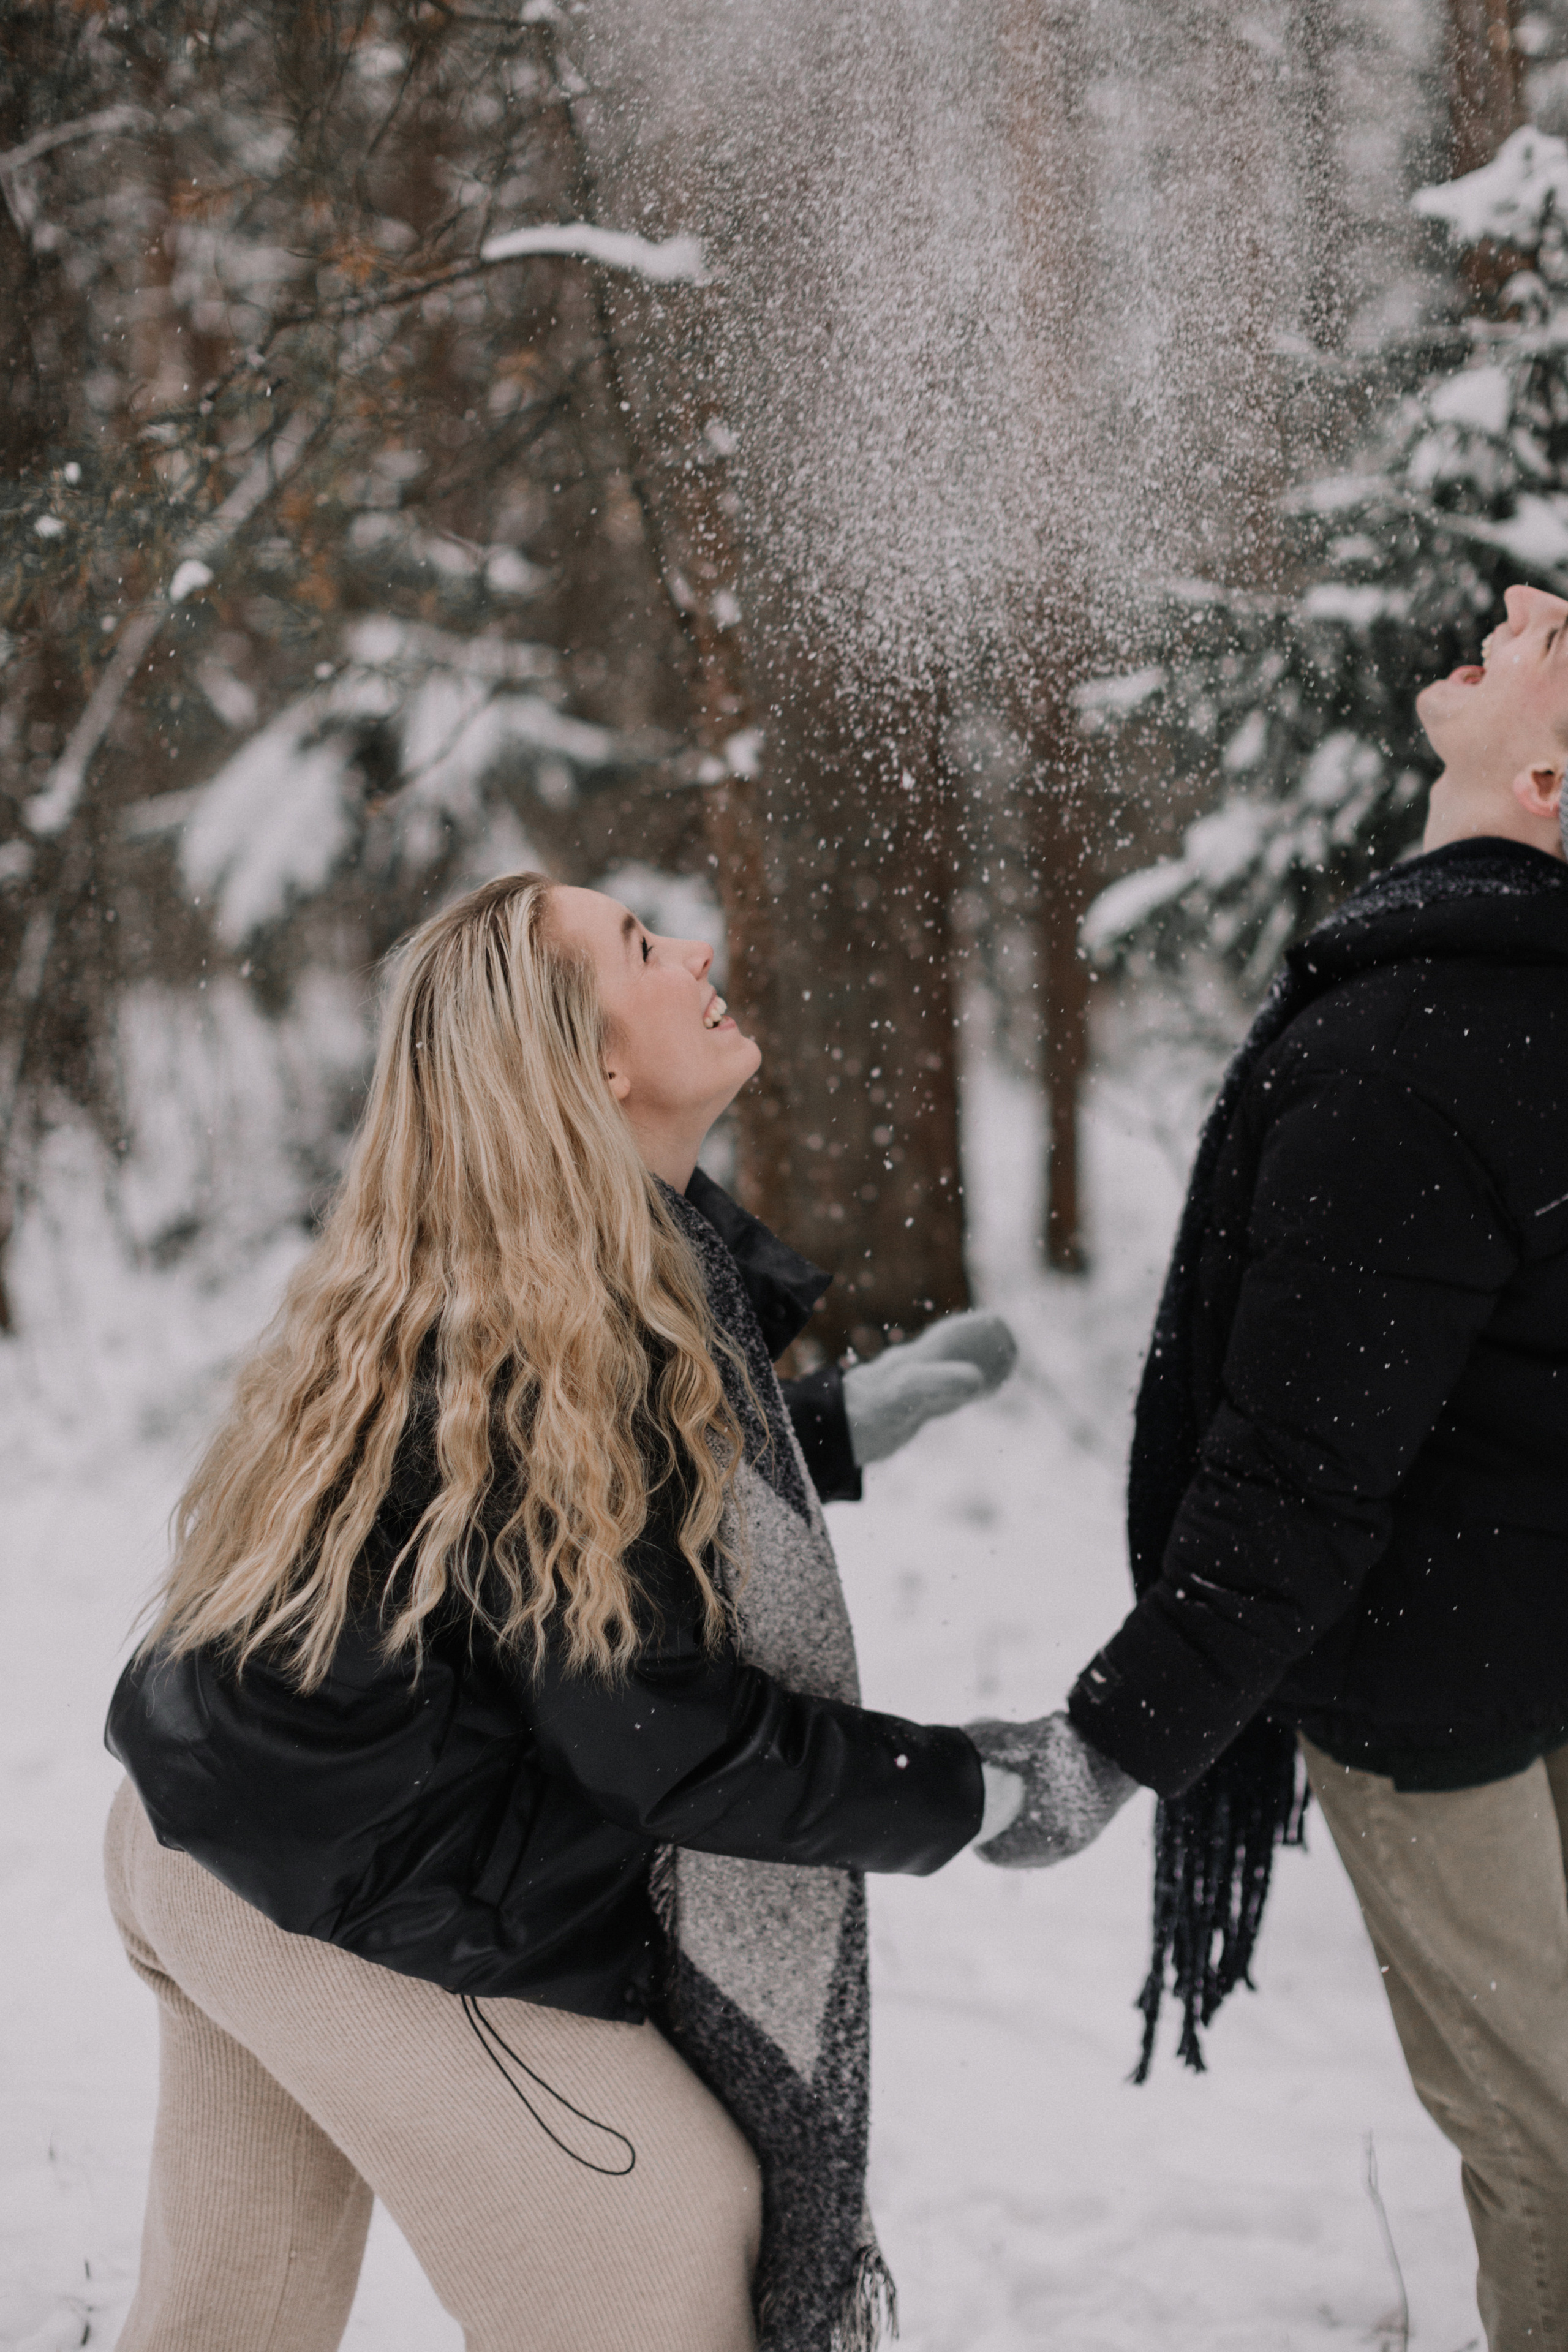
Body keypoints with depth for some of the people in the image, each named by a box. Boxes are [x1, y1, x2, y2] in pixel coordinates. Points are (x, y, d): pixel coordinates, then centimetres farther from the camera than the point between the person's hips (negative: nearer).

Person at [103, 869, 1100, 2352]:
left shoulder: (452, 1284, 5)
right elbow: (665, 1741, -22)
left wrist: (849, 1420, 15)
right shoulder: (569, 1341, -24)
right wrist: (979, 1795, -11)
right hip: (372, 1909, -10)